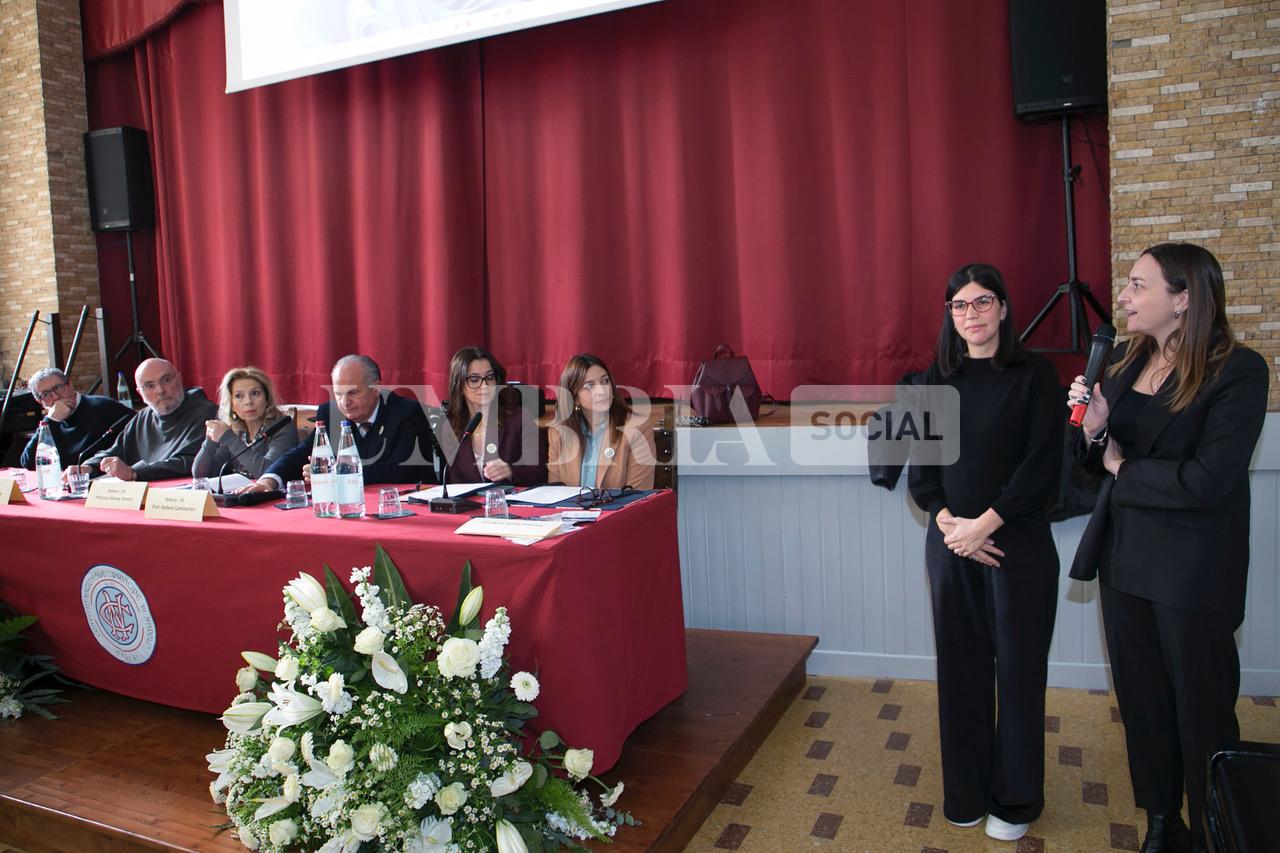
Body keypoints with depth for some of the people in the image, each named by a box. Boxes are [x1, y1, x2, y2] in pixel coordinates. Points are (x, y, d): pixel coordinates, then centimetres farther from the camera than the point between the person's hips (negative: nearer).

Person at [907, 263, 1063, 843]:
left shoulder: (1034, 373, -3)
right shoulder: (937, 378, 7)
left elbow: (1043, 462, -10)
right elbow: (919, 465, 4)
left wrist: (985, 523, -15)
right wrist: (947, 522, -10)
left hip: (1019, 541, -3)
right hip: (950, 542, 3)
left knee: (1018, 667, 6)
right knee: (960, 665, 9)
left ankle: (1015, 800, 24)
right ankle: (966, 793, 26)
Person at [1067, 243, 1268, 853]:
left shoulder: (1238, 371, -15)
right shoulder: (1124, 361, 3)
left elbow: (1208, 481, -24)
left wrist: (1123, 467, -10)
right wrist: (1091, 430, -12)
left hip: (1193, 569, -6)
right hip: (1124, 556, 6)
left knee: (1201, 708, 10)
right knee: (1141, 695, 17)